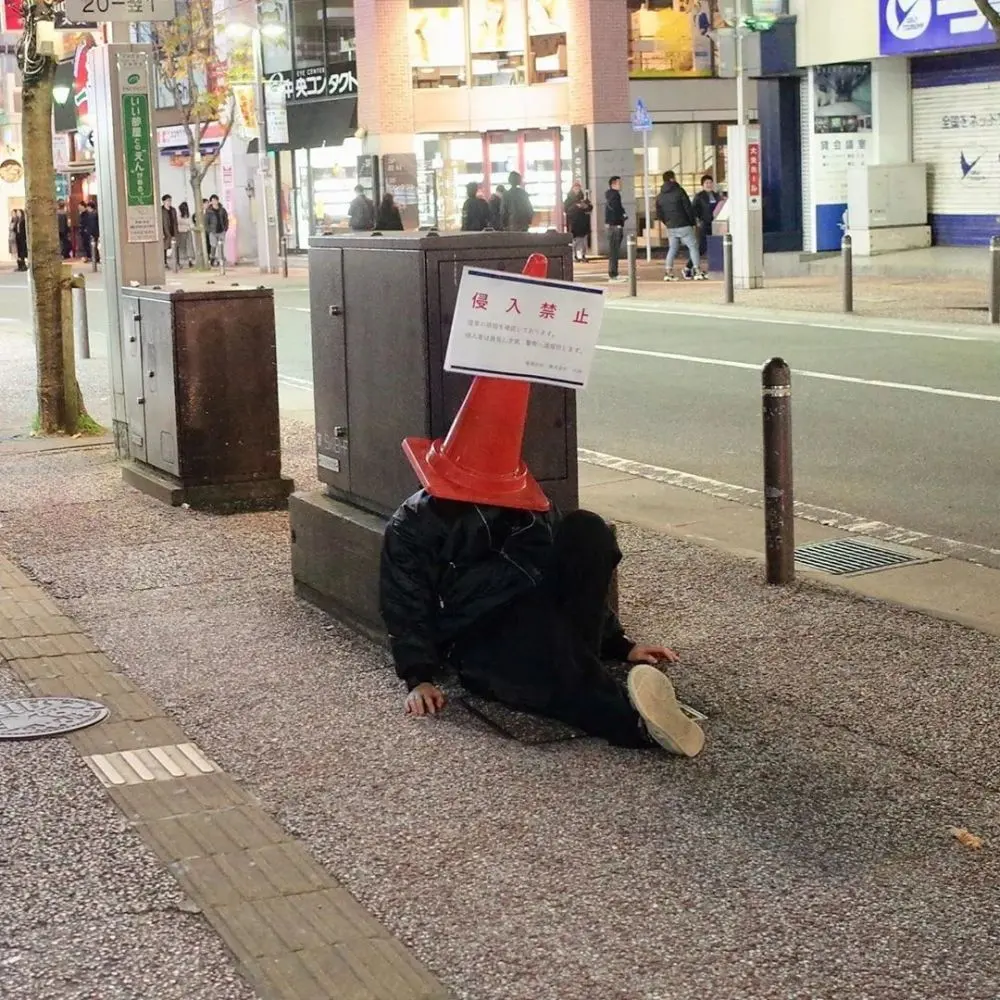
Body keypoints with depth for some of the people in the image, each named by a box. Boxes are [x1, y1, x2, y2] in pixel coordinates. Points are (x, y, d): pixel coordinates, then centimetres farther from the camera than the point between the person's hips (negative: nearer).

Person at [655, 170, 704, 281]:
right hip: (684, 226, -5)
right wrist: (692, 222, 2)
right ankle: (698, 271, -5)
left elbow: (659, 215, 11)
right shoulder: (679, 191, -8)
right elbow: (689, 208, -10)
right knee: (693, 247, 1)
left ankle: (668, 272, 6)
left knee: (672, 249, 14)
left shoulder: (660, 196, 9)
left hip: (671, 227, 5)